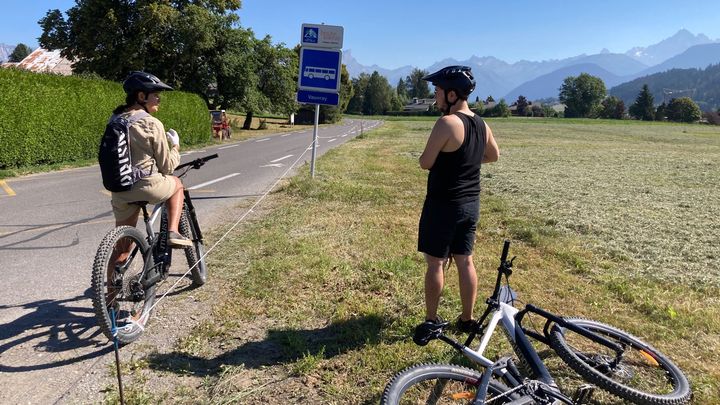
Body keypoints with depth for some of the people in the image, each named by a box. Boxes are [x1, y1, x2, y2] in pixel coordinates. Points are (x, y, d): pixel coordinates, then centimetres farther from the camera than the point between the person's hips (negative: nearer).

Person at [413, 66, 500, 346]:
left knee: (435, 263, 4)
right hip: (471, 204, 8)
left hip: (443, 204, -7)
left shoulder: (446, 122, -19)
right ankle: (467, 320, 24)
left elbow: (425, 163, -15)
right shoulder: (481, 125, 7)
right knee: (465, 261, 14)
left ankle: (431, 321, 14)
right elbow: (494, 156, 22)